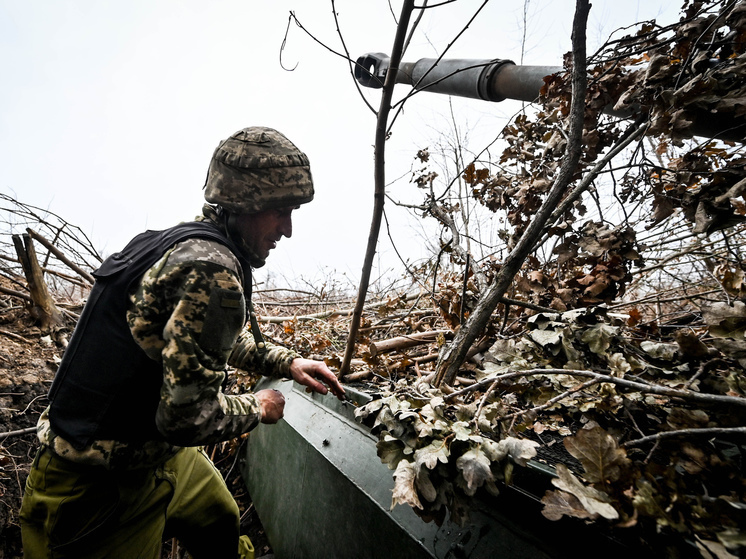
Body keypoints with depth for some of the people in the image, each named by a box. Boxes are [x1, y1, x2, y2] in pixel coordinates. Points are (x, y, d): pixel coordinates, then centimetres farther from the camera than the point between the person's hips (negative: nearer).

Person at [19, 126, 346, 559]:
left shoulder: (191, 241, 1)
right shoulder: (213, 271, -31)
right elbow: (188, 416, -31)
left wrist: (287, 362, 7)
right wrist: (257, 408, -12)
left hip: (161, 454, 9)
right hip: (105, 488, -8)